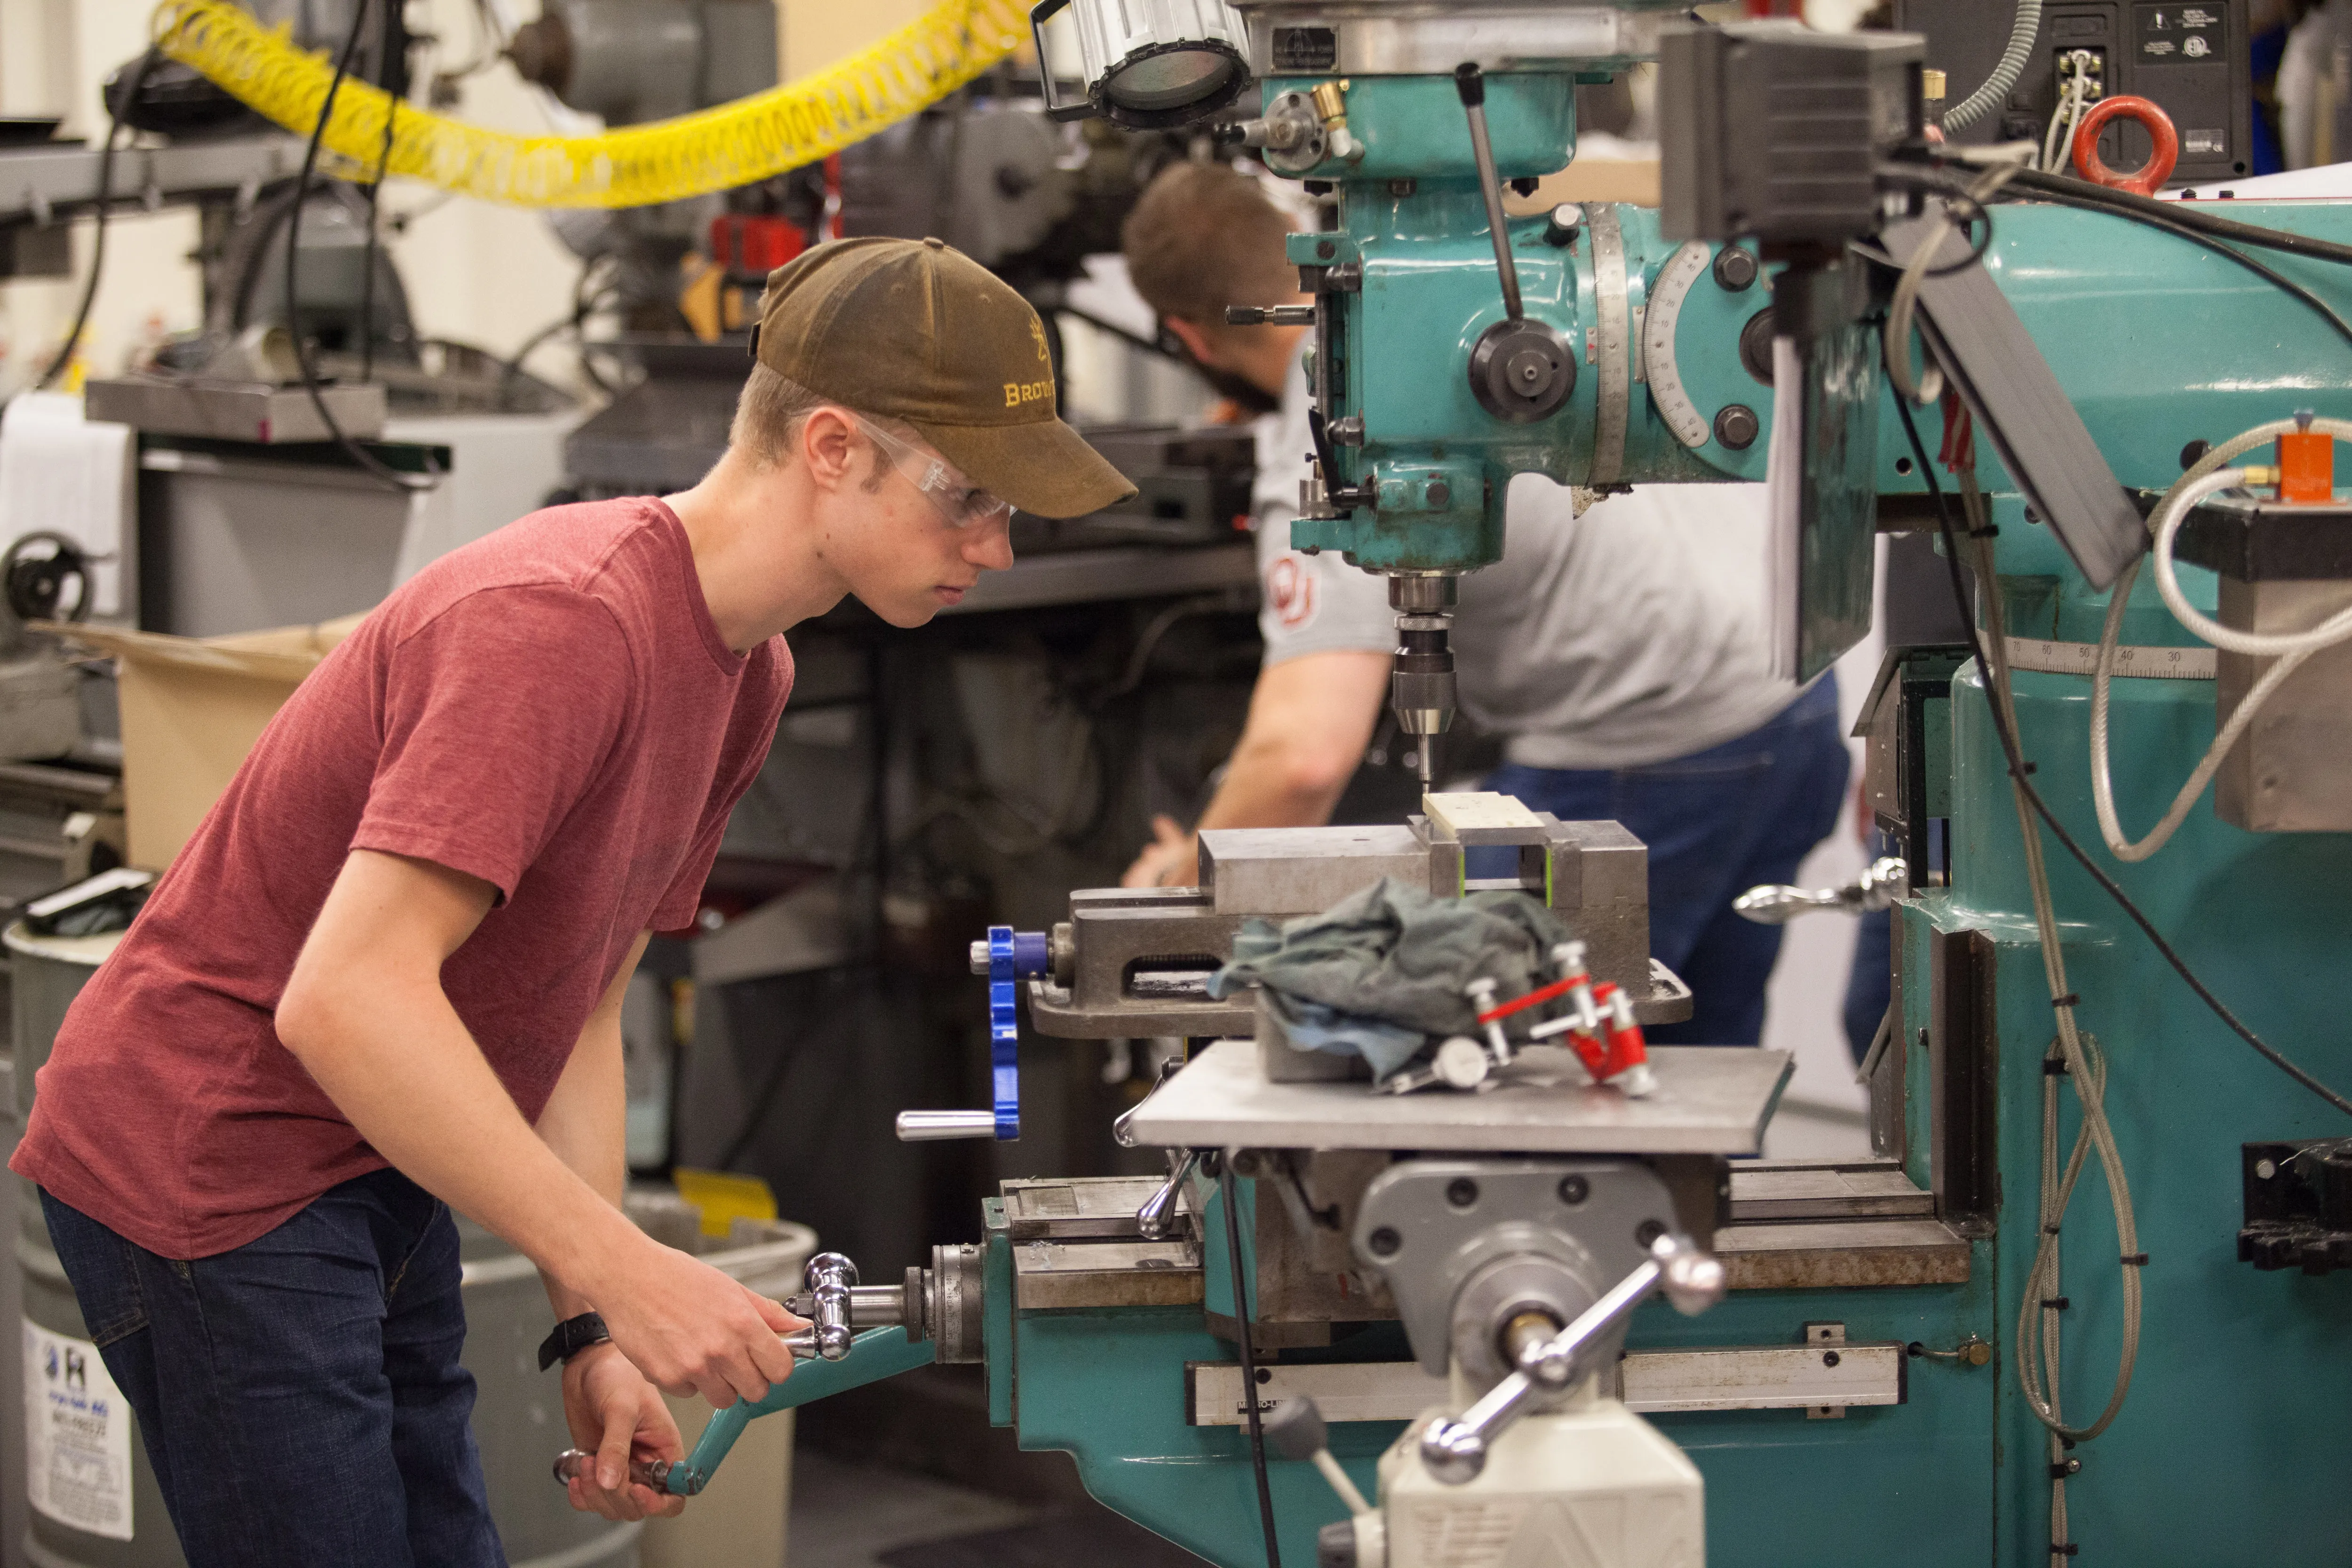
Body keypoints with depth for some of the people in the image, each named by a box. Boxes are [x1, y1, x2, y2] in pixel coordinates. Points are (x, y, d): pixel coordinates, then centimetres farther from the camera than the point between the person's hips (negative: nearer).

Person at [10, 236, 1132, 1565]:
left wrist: (594, 1336, 0)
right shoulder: (565, 622, -25)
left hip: (377, 1181, 9)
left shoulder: (750, 668, 6)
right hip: (209, 1166, -9)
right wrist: (625, 1275, -31)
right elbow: (343, 998, -31)